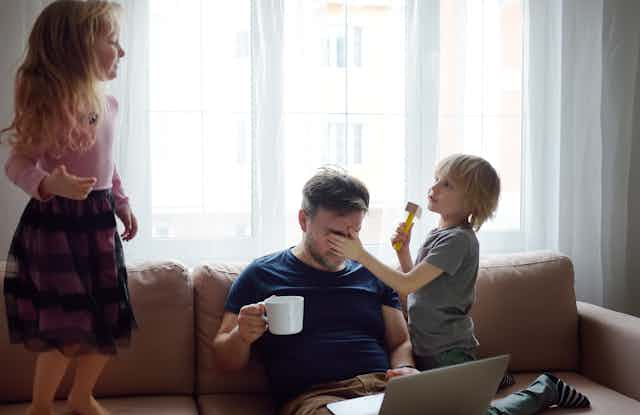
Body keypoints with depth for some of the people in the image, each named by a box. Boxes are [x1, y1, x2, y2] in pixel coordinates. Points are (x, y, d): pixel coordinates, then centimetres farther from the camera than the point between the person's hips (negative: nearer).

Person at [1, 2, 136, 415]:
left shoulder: (108, 103, 6)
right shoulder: (50, 105, -18)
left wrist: (122, 203, 26)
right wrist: (49, 184, -36)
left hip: (99, 222, 8)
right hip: (57, 223, -7)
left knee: (109, 323, 13)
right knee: (67, 329, -2)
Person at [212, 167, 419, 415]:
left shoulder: (372, 276, 23)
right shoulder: (261, 275, 13)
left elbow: (401, 342, 23)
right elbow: (226, 361, 15)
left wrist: (405, 369, -1)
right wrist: (242, 336, -9)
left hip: (383, 386, 4)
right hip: (312, 395, -3)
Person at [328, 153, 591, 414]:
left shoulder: (457, 240, -21)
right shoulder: (439, 233, 8)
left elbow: (407, 285, -25)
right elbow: (418, 285, 13)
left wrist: (361, 255, -27)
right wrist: (403, 250, 0)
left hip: (447, 352, -9)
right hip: (427, 346, 9)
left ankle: (544, 390, 11)